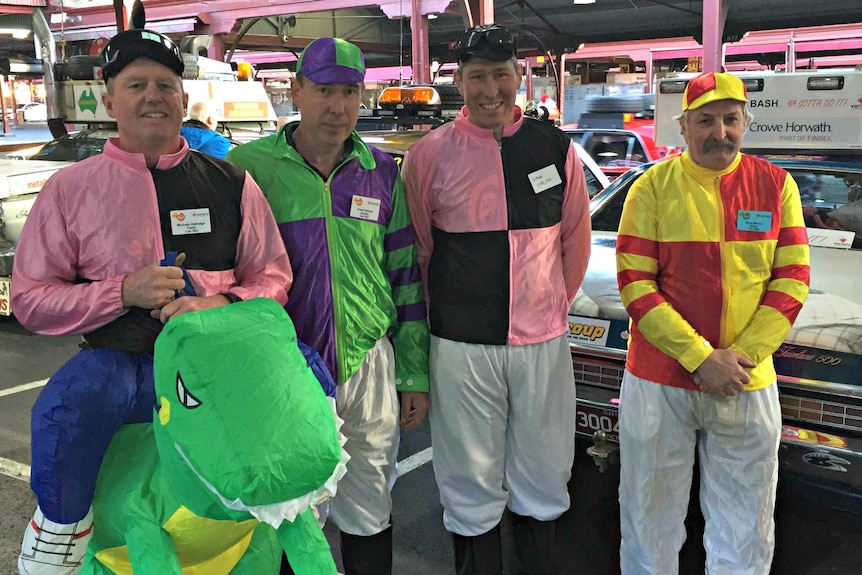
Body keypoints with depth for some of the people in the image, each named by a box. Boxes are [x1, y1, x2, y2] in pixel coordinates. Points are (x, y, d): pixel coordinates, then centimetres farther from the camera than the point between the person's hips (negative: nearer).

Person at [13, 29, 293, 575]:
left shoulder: (230, 182, 10)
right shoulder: (72, 188, 8)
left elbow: (273, 278, 11)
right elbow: (30, 299, 6)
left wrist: (219, 305, -11)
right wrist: (124, 291, -10)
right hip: (120, 364, -2)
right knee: (71, 399, -35)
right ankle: (59, 529, -7)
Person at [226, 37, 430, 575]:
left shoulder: (382, 172, 4)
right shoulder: (247, 165, -5)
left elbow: (405, 277, 8)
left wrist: (414, 377, 7)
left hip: (369, 367, 2)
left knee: (369, 516, 15)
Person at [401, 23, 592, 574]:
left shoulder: (556, 148, 3)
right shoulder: (430, 154, -3)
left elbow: (576, 239, 11)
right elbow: (417, 249, 4)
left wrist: (555, 306, 11)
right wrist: (446, 313, 5)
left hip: (544, 342, 2)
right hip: (462, 346, -2)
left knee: (543, 485, 15)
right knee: (472, 489, 11)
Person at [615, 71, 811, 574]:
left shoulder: (776, 185, 2)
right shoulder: (653, 188, -3)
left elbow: (792, 279, 0)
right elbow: (635, 286, -8)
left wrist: (742, 356, -11)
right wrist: (700, 358, -16)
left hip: (749, 383, 2)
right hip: (659, 381, -1)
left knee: (747, 532, 14)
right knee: (652, 518, 13)